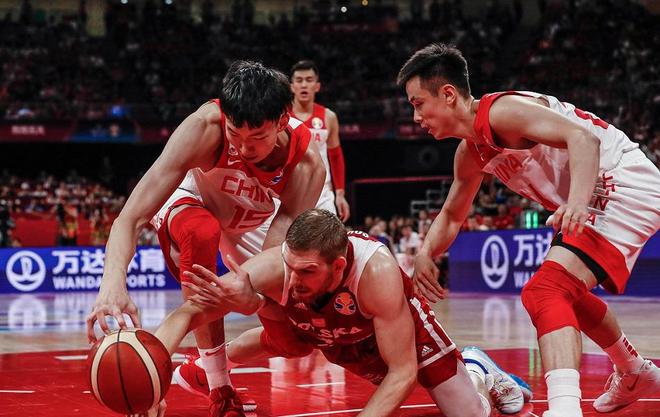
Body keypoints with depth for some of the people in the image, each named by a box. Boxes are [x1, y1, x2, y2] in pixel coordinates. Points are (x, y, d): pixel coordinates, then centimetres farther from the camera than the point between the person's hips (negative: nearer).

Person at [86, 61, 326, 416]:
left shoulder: (307, 164, -34)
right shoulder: (206, 126, -41)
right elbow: (130, 218, -46)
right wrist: (113, 283, -64)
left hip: (253, 224, 4)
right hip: (190, 202, -3)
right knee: (202, 232, -39)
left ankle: (201, 369, 26)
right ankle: (217, 386, -28)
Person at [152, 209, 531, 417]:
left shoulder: (377, 270, -46)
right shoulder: (274, 266, -40)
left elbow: (403, 372, -38)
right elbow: (188, 313, -38)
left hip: (397, 321, -2)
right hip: (315, 328, 3)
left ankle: (474, 372, 29)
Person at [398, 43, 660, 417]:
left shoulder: (502, 110, -19)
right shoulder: (470, 154, 10)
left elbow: (584, 137, -31)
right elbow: (452, 215, 26)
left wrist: (577, 201, -47)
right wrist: (425, 254, 6)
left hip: (624, 184, -11)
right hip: (597, 195, 11)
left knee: (545, 293, -25)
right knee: (566, 292, 30)